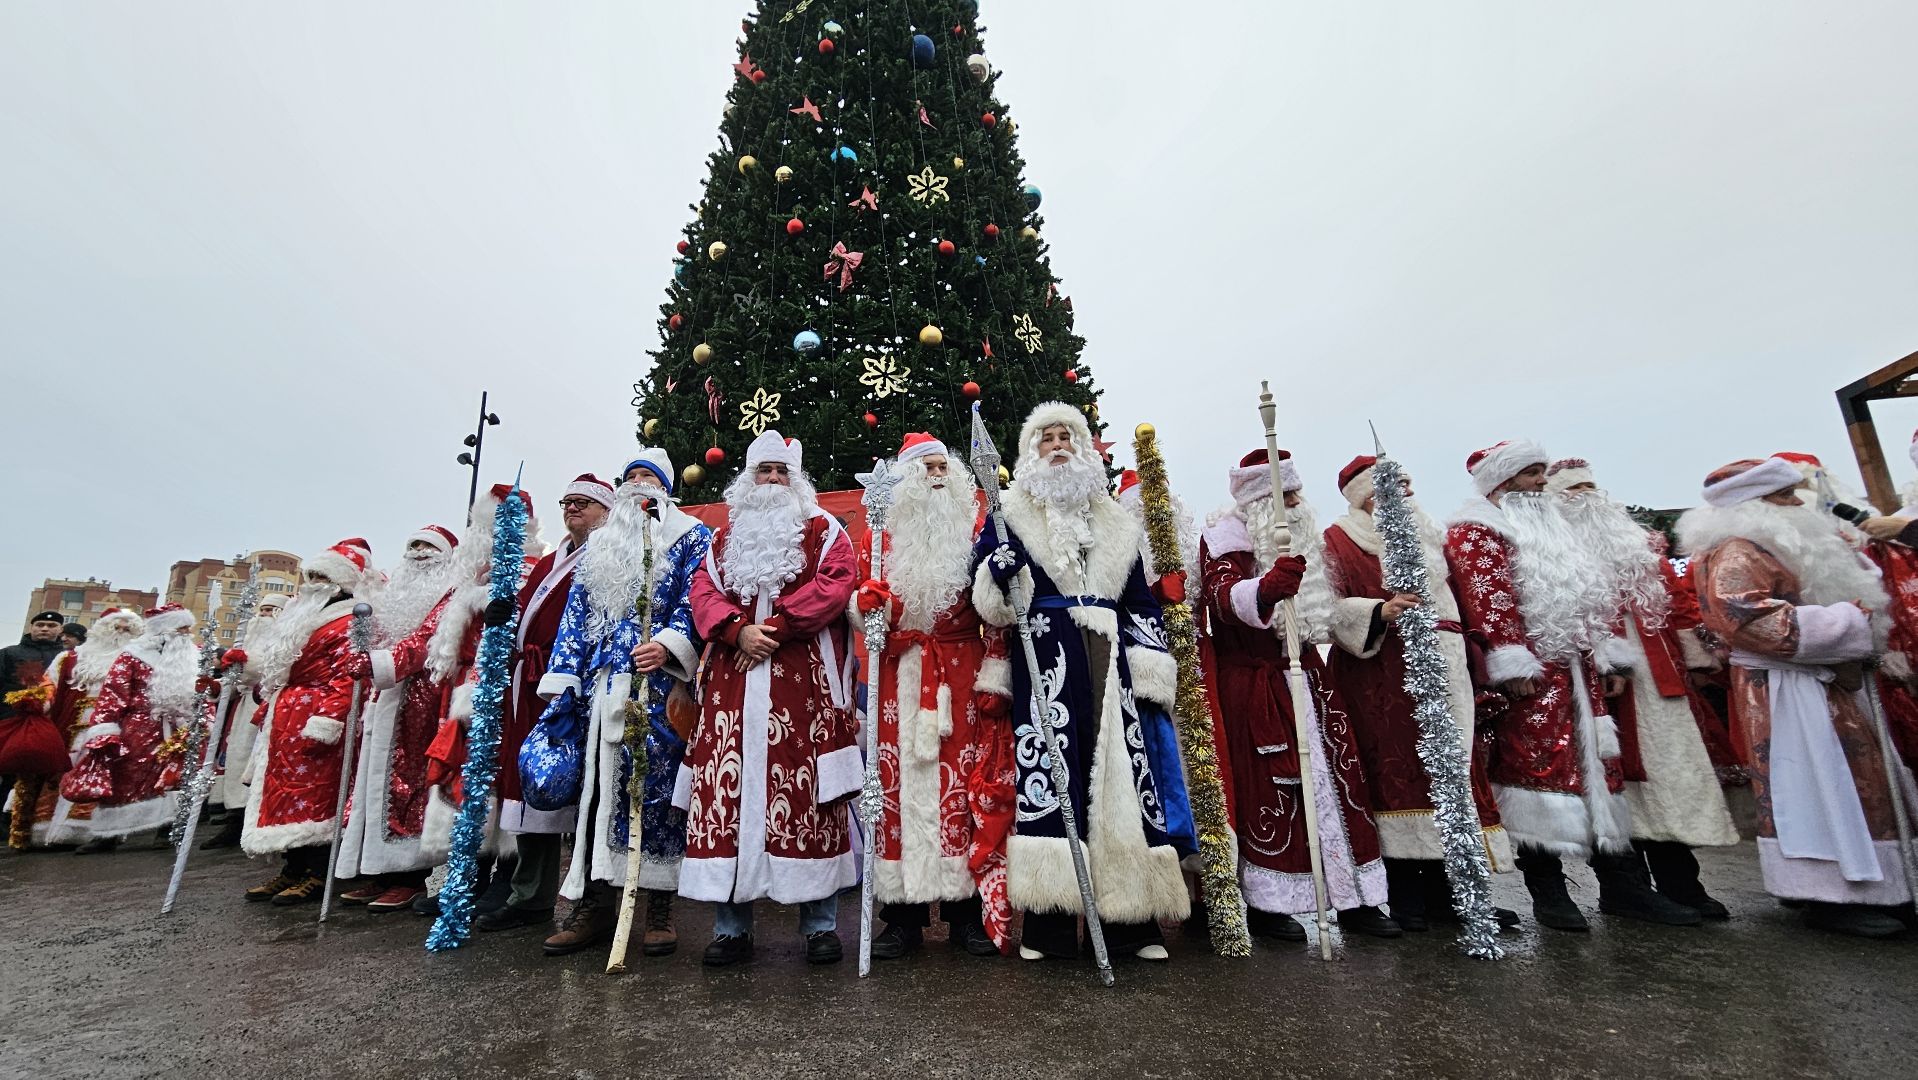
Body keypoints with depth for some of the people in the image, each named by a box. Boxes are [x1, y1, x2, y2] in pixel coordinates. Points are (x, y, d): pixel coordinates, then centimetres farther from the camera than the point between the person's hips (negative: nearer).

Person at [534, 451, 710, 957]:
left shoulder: (691, 535, 9)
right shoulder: (599, 544, 22)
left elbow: (695, 602, -4)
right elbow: (576, 615, 17)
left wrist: (668, 646, -21)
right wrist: (562, 684, 8)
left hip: (658, 686, -5)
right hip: (599, 686, 5)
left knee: (656, 788, -4)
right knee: (594, 787, 4)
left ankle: (660, 910, 6)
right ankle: (594, 904, 15)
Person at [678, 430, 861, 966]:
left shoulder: (824, 530, 10)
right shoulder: (725, 536, 21)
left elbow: (834, 586, -7)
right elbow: (703, 592, 8)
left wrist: (775, 626, -14)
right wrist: (739, 629, -11)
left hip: (805, 685, -3)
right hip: (734, 687, 3)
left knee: (808, 795, -2)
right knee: (729, 791, 1)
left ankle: (820, 924, 11)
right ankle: (731, 925, 15)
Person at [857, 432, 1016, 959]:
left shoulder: (976, 533, 8)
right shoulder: (883, 537, 11)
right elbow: (865, 606, 10)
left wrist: (995, 671, -5)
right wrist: (868, 603, -14)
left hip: (964, 677, 0)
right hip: (900, 679, 1)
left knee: (969, 786, 1)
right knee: (900, 783, 0)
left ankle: (969, 911, 14)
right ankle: (903, 915, 12)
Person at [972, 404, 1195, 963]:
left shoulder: (1115, 524, 19)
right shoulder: (1010, 517, 10)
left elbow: (1140, 601, 16)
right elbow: (989, 601, 3)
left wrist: (1150, 670, 6)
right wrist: (998, 570, -19)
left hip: (1108, 662, 3)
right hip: (1044, 664, -2)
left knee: (1120, 770, 1)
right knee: (1046, 770, -7)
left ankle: (1133, 922, 13)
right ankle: (1048, 926, 4)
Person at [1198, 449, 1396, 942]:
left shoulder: (1297, 536, 15)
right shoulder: (1227, 537, -10)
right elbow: (1223, 596, -30)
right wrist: (1265, 588, -48)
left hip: (1303, 675, 8)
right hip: (1253, 684, -8)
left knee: (1336, 778, 7)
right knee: (1267, 788, -4)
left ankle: (1354, 898, 19)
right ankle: (1266, 903, 10)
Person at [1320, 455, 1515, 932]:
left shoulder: (1424, 532, 20)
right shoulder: (1338, 541, 0)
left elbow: (1452, 598, 25)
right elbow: (1331, 608, -10)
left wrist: (1460, 663, 18)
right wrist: (1380, 613, -25)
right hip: (1380, 676, -6)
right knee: (1396, 773, -5)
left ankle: (1444, 888, 15)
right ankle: (1405, 896, 6)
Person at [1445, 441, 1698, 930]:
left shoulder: (1549, 528, 24)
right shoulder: (1475, 531, -5)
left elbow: (1590, 596, 25)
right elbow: (1487, 597, -16)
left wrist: (1606, 657, 18)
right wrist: (1511, 662, -23)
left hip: (1578, 669, 9)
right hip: (1532, 676, -9)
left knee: (1600, 767, 10)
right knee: (1538, 769, -6)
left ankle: (1622, 886, 19)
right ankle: (1547, 891, 4)